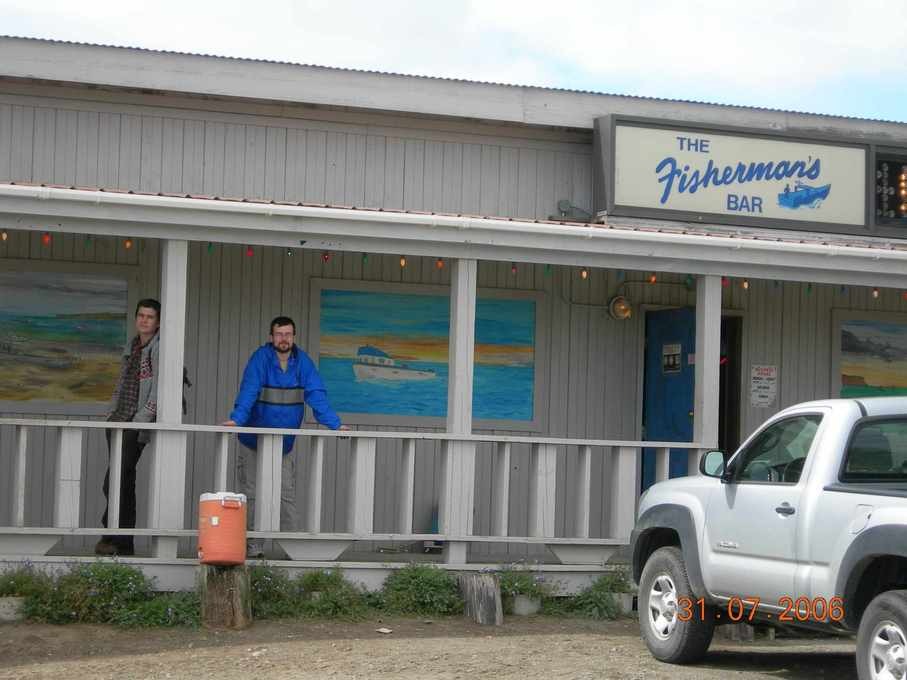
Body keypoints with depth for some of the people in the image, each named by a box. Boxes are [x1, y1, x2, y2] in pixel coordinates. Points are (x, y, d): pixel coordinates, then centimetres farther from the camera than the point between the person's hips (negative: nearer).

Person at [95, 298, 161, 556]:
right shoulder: (130, 348, 19)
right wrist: (111, 413, 15)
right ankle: (124, 542, 11)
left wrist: (141, 420, -19)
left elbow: (158, 389, -13)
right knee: (124, 482, 8)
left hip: (137, 425, -8)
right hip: (118, 421, 8)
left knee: (115, 482, -15)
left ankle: (111, 536, -10)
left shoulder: (159, 349, -5)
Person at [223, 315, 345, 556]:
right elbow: (248, 391, -23)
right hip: (254, 441, -2)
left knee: (287, 495, 1)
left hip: (285, 444, 2)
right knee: (252, 495, 3)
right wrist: (236, 419, -39)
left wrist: (334, 424, -20)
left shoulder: (303, 362, -3)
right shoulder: (260, 358, -13)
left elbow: (316, 394, -8)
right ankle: (252, 546, 9)